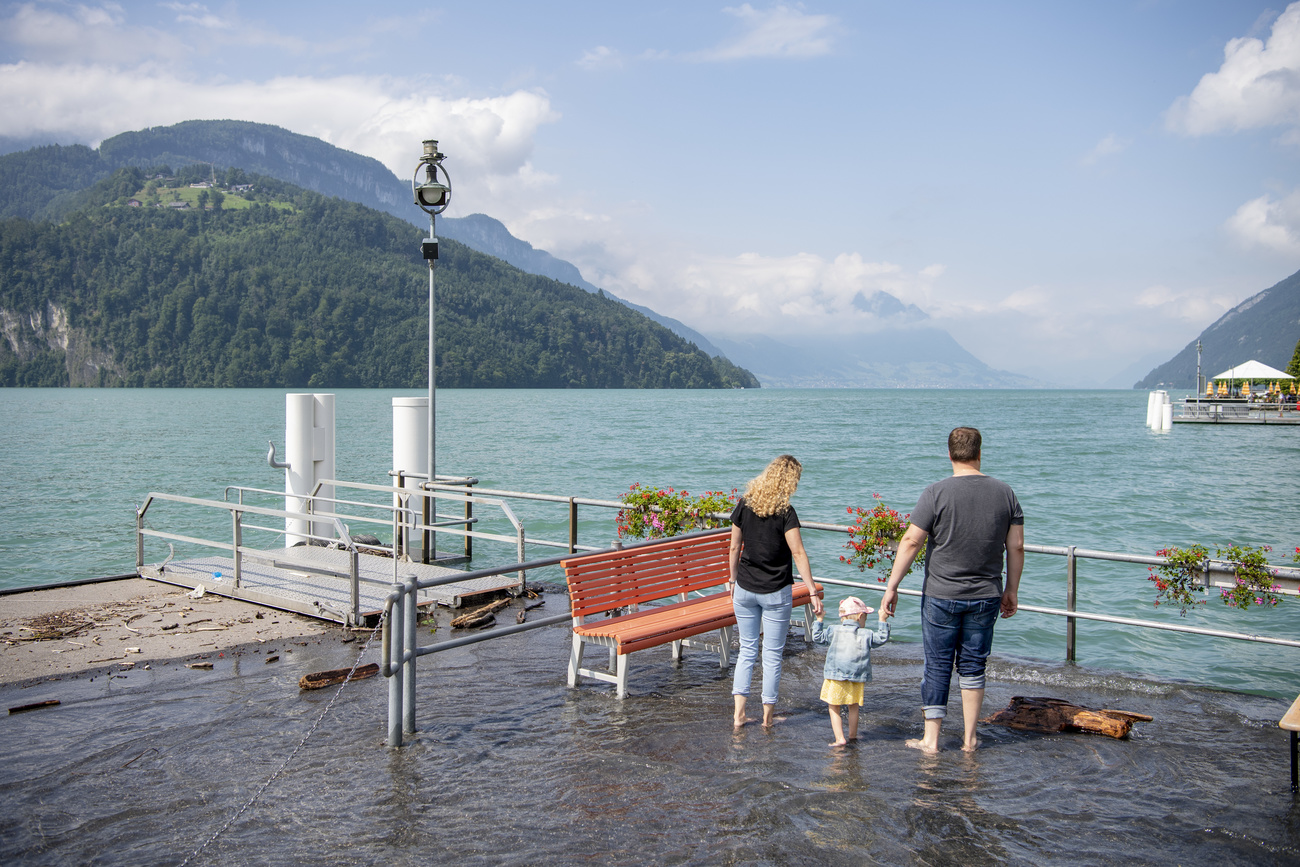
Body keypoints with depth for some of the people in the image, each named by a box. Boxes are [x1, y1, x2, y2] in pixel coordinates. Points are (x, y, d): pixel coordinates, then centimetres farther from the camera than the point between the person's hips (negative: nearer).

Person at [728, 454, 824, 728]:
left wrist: (732, 578, 17)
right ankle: (768, 715, 17)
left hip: (744, 589, 4)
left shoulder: (744, 505, -2)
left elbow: (734, 548, 4)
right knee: (772, 654, 8)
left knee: (747, 649, 14)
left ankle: (739, 713, 11)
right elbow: (798, 553, -17)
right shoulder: (785, 512, -15)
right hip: (776, 592, -4)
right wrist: (813, 591, -14)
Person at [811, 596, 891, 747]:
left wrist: (819, 620, 16)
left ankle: (840, 738, -3)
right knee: (853, 707, 20)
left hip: (836, 679, -1)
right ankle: (852, 735, 30)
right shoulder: (866, 634, -3)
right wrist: (883, 620, 13)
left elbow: (817, 637, 6)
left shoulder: (833, 631, -1)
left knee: (834, 708, 5)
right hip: (857, 680, 1)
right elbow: (882, 638, 9)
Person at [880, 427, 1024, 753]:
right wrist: (1011, 591, 14)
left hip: (941, 595, -3)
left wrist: (891, 587, -5)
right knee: (973, 667, 13)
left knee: (937, 667, 7)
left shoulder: (937, 493, -12)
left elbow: (911, 541, -11)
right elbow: (1016, 547, 3)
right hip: (986, 597, 3)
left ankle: (931, 739, 13)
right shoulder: (1005, 493, -1)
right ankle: (969, 738, 21)